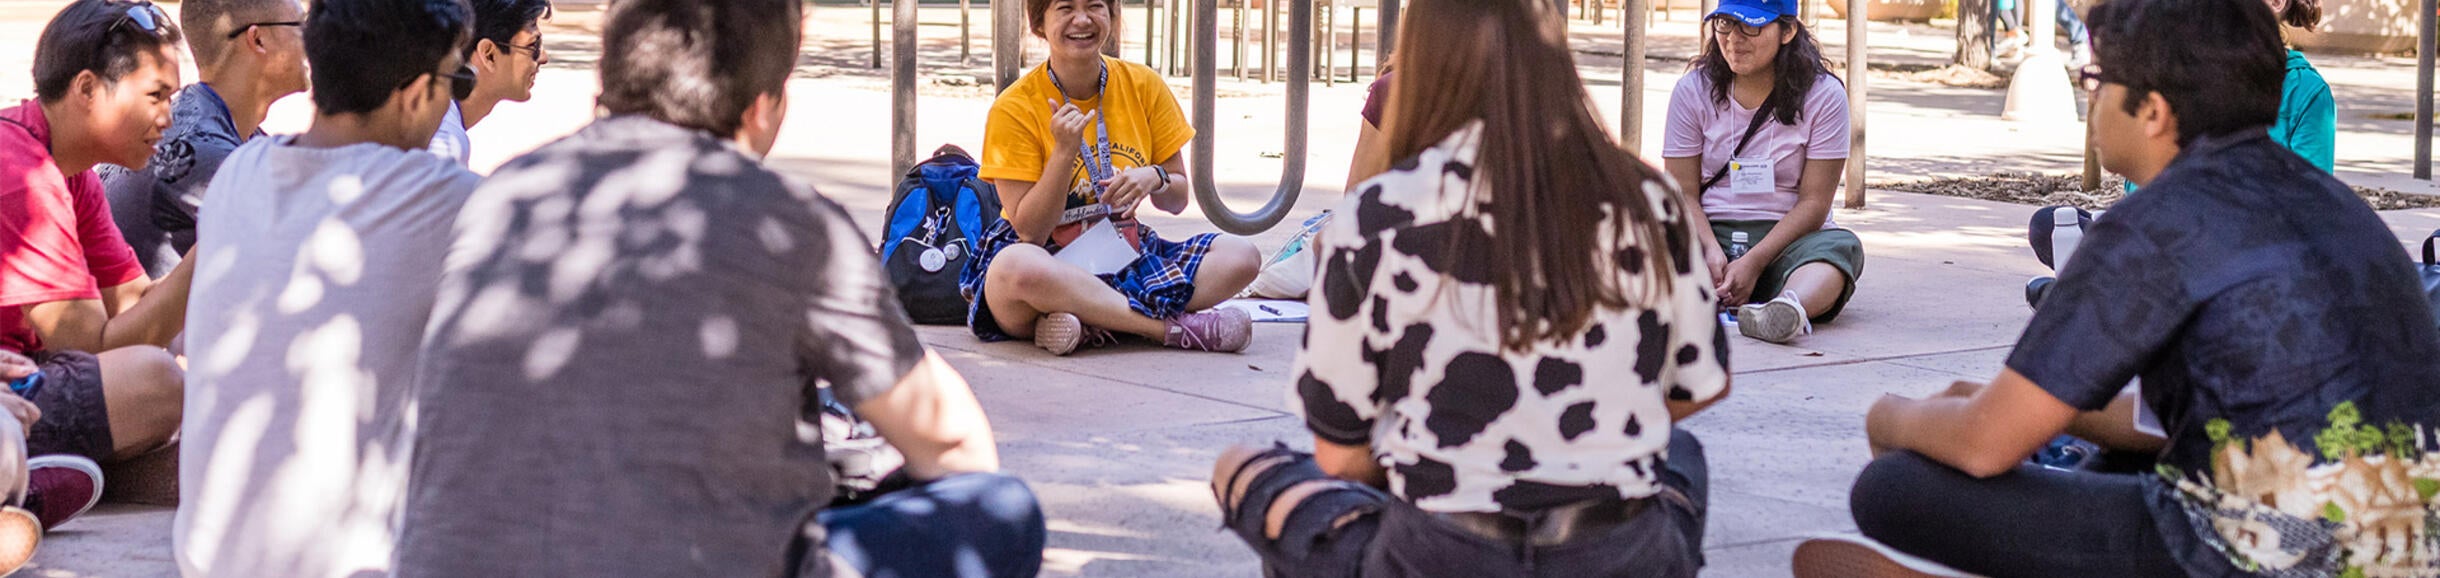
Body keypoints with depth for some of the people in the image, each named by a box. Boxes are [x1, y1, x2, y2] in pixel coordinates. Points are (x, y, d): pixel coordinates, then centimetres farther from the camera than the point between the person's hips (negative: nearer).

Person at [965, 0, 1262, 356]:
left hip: (1125, 255, 5)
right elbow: (1030, 232, -12)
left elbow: (1178, 200, 9)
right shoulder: (1014, 108, -8)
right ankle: (1174, 328, -31)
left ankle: (1091, 323, -28)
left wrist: (1154, 179, -14)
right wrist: (1065, 152, -22)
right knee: (1016, 264, -40)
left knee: (1242, 255, -17)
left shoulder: (1144, 86, 3)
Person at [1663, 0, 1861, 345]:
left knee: (1842, 246, -35)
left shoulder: (1824, 95, 0)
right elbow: (1683, 193, 1)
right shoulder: (1693, 91, 5)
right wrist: (1710, 249, -21)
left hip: (1787, 239, -1)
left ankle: (1788, 309, -69)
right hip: (1710, 231, 1)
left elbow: (1813, 203, -6)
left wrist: (1754, 262, -20)